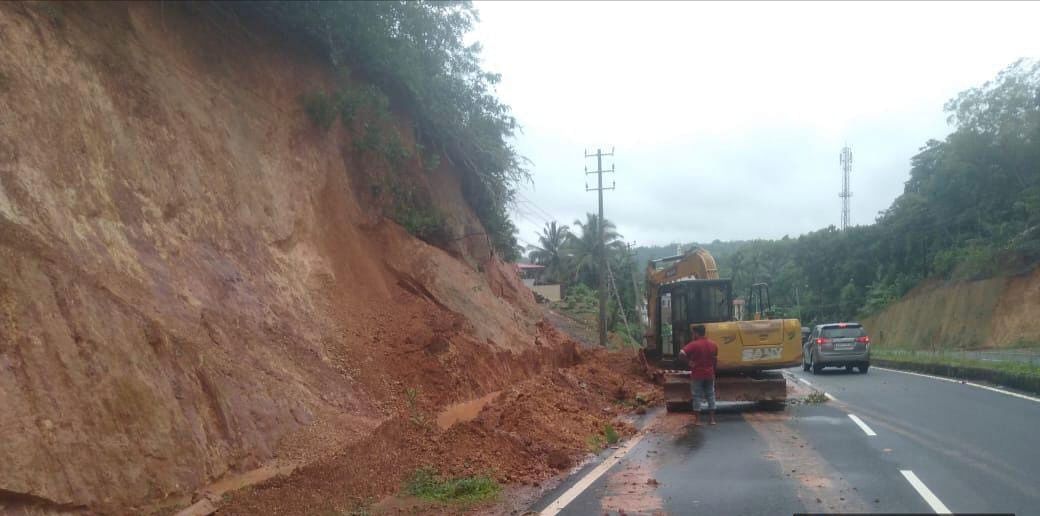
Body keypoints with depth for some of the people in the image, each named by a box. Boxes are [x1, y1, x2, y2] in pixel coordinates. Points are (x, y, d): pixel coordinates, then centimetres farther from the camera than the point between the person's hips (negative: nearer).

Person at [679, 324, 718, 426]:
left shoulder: (694, 344, -13)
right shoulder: (713, 345, 4)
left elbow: (682, 353, -26)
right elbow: (715, 360, 11)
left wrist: (688, 361, -11)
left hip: (697, 375, -4)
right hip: (709, 375, 4)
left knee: (697, 397, 3)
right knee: (710, 396, 12)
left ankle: (697, 420, 4)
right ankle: (712, 419, 13)